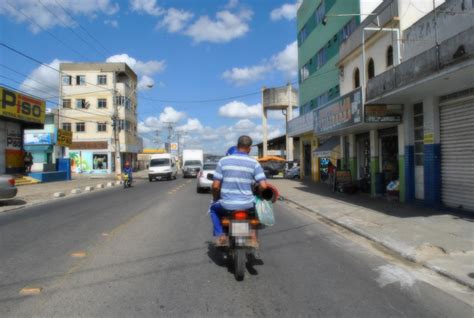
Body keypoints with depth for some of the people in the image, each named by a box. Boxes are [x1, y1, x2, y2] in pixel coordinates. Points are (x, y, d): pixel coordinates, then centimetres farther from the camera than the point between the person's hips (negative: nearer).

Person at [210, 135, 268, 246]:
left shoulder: (223, 161, -4)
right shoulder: (254, 163, -4)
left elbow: (215, 186, -5)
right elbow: (263, 186, -11)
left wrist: (215, 199, 14)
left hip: (227, 205, 0)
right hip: (247, 205, 0)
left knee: (214, 208, 33)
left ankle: (220, 235, 16)